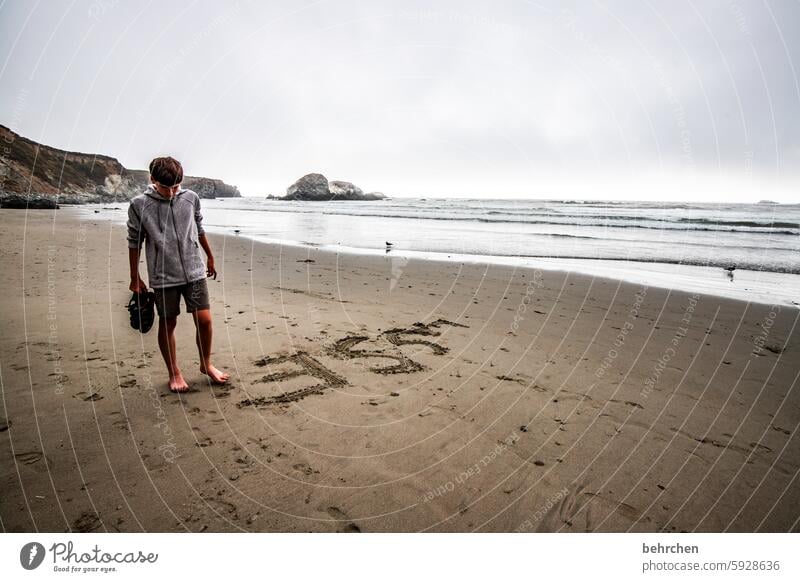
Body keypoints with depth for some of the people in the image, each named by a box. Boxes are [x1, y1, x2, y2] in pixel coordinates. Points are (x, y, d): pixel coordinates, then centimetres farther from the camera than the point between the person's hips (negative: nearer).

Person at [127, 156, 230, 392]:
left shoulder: (191, 198, 0)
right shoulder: (139, 205, -6)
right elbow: (134, 242, 1)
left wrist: (210, 257, 22)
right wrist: (135, 278, 5)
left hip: (195, 271, 2)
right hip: (163, 276, -1)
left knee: (204, 319, -1)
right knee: (167, 324, 8)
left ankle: (206, 364, 21)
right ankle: (174, 373, 25)